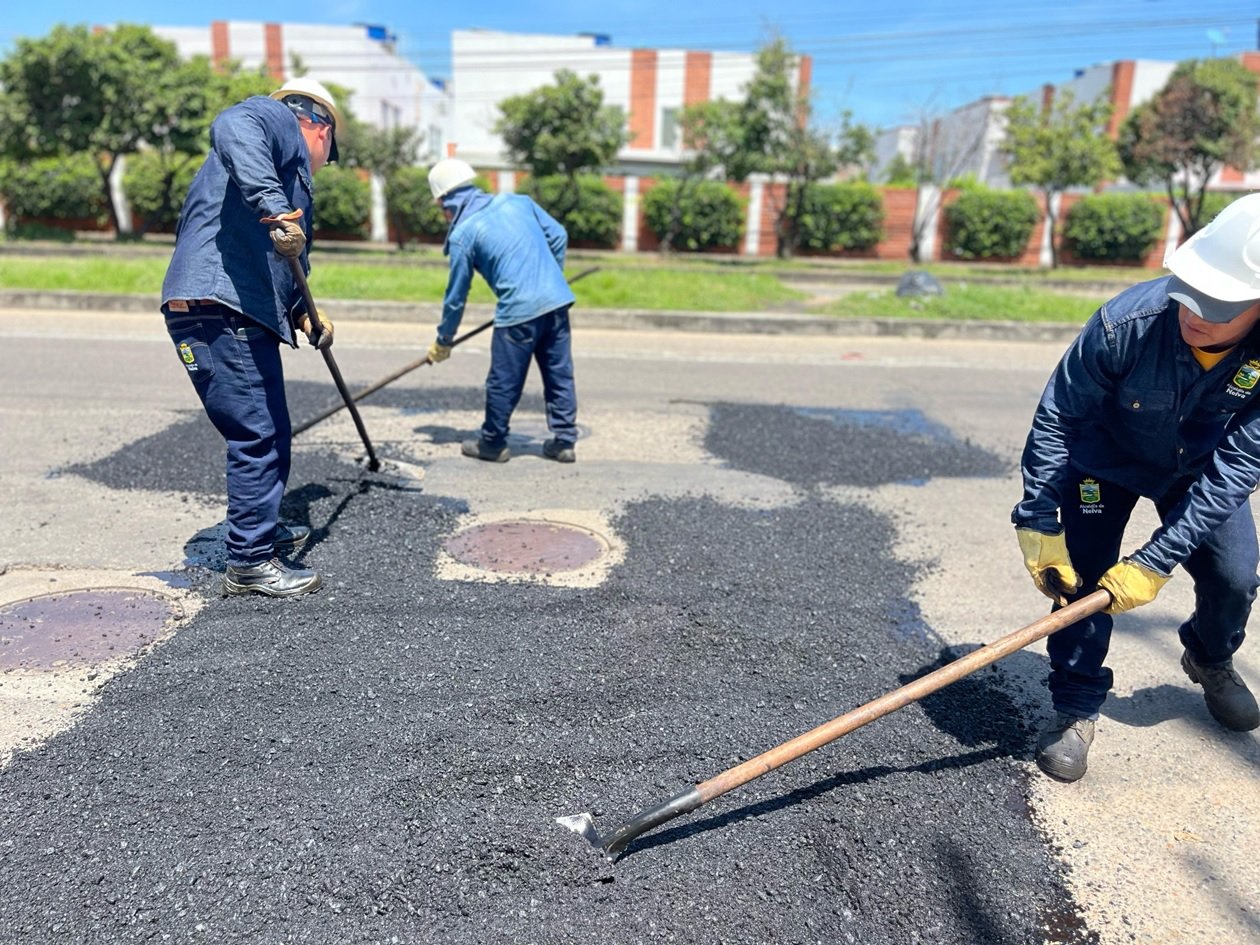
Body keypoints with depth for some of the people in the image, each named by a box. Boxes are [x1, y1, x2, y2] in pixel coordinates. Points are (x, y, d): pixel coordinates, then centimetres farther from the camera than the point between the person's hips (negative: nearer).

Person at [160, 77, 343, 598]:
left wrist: (302, 313, 12)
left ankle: (264, 530, 35)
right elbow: (231, 126, -22)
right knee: (257, 437, -6)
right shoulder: (276, 120, 4)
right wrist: (273, 207, -33)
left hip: (248, 318, 10)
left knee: (272, 434, 18)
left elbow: (278, 265, 27)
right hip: (219, 311, -10)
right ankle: (250, 562, 3)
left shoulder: (289, 175, 30)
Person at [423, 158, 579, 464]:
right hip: (557, 300, 6)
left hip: (519, 312, -6)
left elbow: (456, 295, 5)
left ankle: (493, 444, 22)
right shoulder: (518, 201, 13)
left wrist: (443, 341, 17)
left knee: (503, 382, 9)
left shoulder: (462, 234, 0)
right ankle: (564, 441, 19)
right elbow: (559, 236, 14)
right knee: (560, 375, 13)